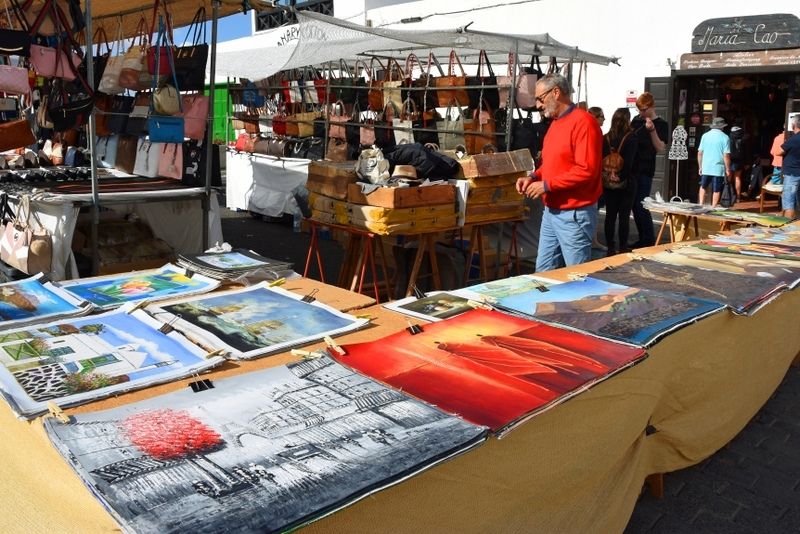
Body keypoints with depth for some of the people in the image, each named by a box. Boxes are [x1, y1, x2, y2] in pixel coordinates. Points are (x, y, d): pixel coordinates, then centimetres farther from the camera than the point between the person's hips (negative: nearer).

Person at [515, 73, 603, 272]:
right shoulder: (555, 123, 14)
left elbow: (586, 170, -22)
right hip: (551, 212, 9)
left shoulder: (583, 122, -15)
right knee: (544, 272, 14)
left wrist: (546, 185, -19)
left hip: (575, 215, -9)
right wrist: (534, 177, 5)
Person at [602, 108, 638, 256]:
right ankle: (623, 248, 5)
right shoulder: (631, 138, -9)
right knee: (624, 216, 2)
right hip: (626, 183, -4)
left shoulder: (606, 138, 2)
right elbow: (629, 162, -17)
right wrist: (621, 177, -11)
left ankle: (610, 248, 13)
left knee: (610, 215, 9)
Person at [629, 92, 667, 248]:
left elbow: (660, 148, -12)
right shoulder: (636, 119, 12)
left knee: (641, 205, -10)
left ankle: (649, 240, -1)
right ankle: (643, 239, 16)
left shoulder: (661, 124, -3)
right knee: (635, 205, 8)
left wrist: (652, 130, -24)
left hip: (645, 171, -6)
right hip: (631, 168, 6)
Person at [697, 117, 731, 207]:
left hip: (705, 168, 3)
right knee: (716, 190, 5)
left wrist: (700, 167, 14)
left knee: (703, 187, 19)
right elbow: (726, 155, -10)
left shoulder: (705, 136, 3)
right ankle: (713, 208, 8)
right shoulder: (725, 137, -6)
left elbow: (699, 153, 4)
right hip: (718, 169, -3)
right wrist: (728, 170, -3)